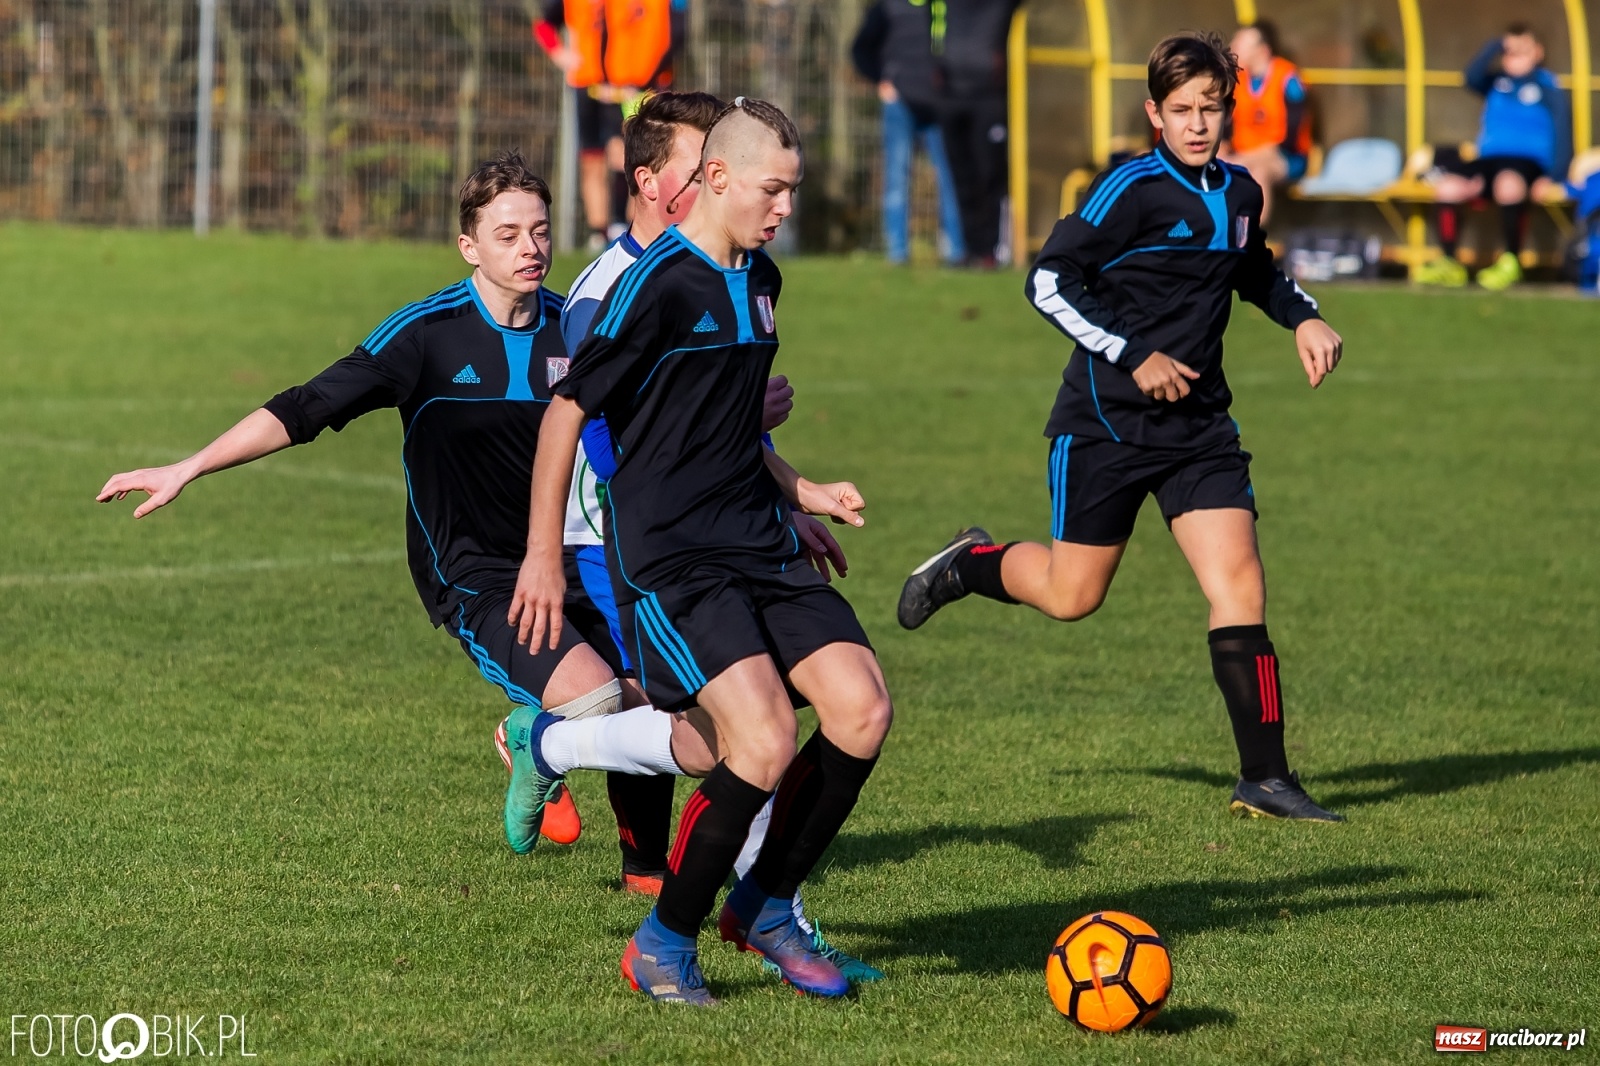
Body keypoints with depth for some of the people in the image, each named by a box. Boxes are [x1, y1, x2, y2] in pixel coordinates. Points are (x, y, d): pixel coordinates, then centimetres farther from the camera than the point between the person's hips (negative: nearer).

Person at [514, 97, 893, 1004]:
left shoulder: (760, 281, 14)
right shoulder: (657, 287, -12)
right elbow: (569, 410, -9)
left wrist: (801, 493, 20)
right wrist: (543, 555, -8)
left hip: (763, 551, 8)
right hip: (672, 563, -8)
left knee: (863, 708, -9)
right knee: (766, 740, -22)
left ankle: (766, 906, 10)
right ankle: (666, 942, -4)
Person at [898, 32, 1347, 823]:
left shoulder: (1239, 194, 8)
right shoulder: (1132, 190, -13)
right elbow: (1049, 282, -17)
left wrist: (1303, 318, 13)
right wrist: (1133, 356, -21)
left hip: (1198, 425, 5)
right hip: (1105, 424, -5)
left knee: (1238, 581, -8)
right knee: (1071, 597, 3)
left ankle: (1265, 779, -7)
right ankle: (970, 563, 36)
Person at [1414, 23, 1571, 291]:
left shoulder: (1547, 86, 7)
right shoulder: (1496, 81, 19)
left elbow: (1563, 131, 1)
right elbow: (1472, 77, -2)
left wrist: (1554, 176, -11)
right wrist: (1497, 46, -9)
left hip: (1528, 161, -4)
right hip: (1489, 159, 4)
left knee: (1508, 183, -39)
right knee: (1447, 185, -22)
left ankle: (1511, 262, -23)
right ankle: (1450, 264, -16)